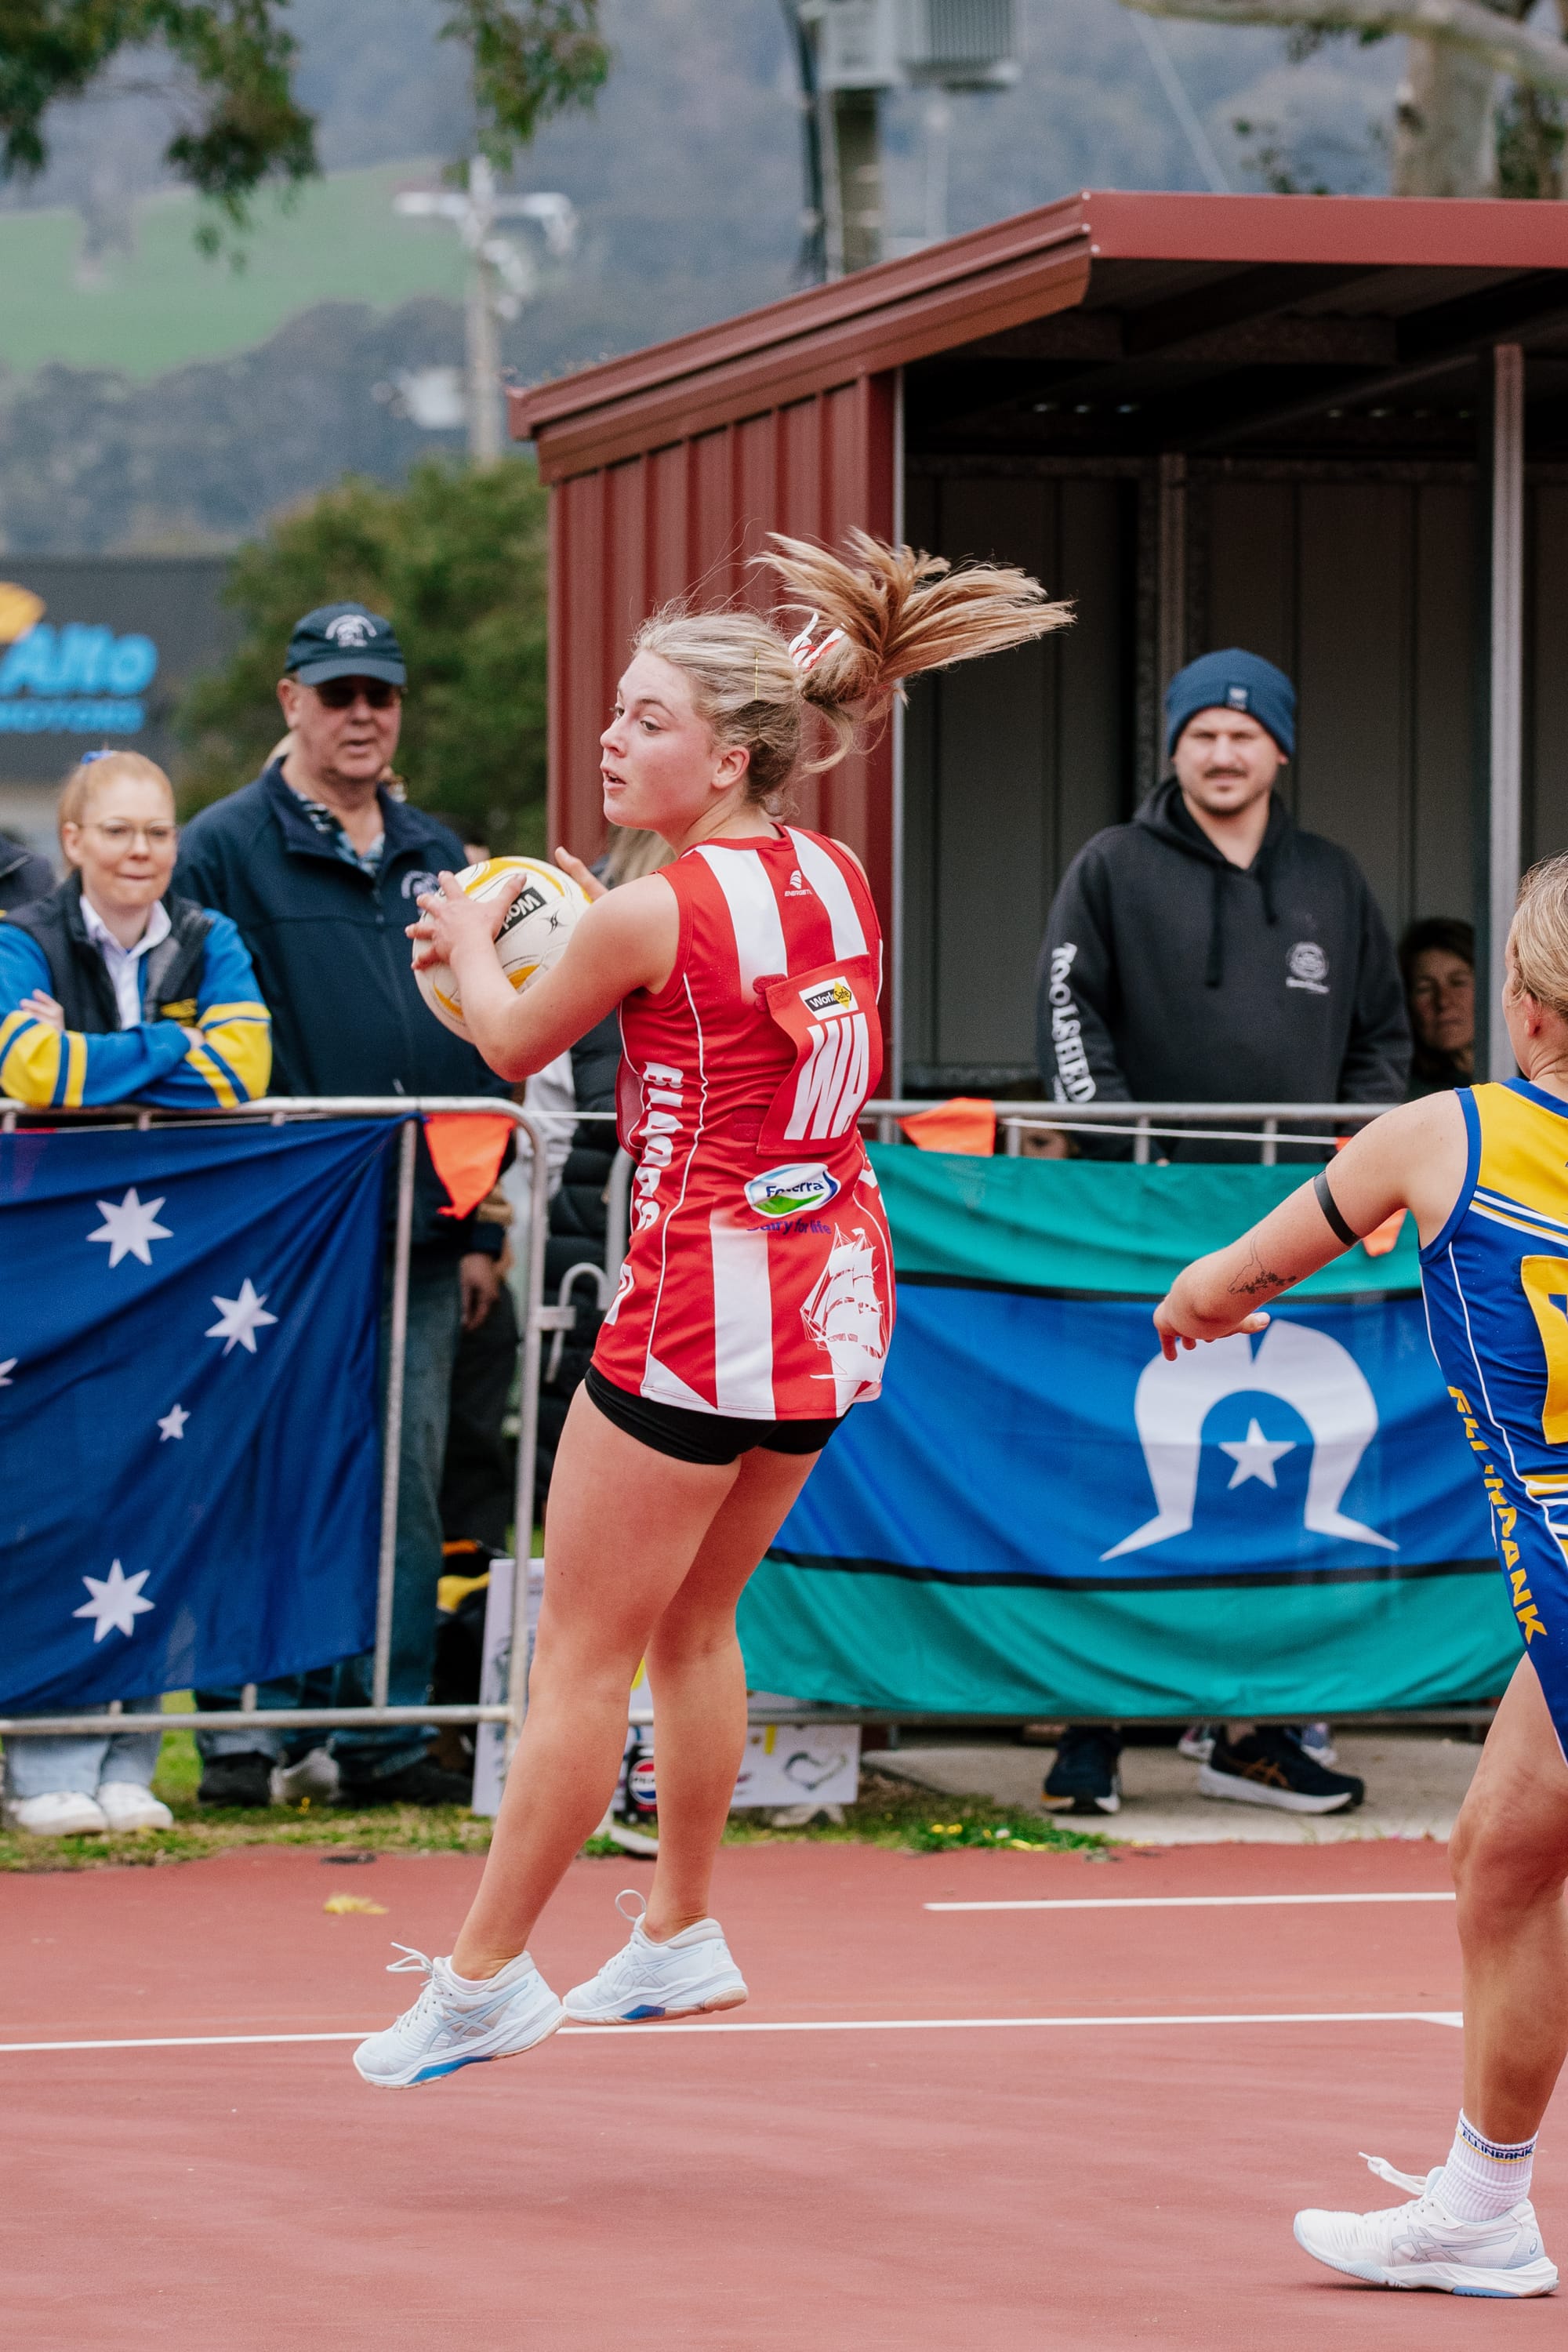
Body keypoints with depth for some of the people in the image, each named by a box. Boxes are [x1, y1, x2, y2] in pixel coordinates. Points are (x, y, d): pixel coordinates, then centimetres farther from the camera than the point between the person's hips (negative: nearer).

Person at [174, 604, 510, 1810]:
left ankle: (388, 1735, 11)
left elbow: (484, 1052, 18)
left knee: (409, 1488, 5)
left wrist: (482, 1225, 12)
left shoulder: (439, 863, 16)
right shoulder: (226, 851, -1)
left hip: (422, 1237, 5)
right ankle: (245, 1733, 3)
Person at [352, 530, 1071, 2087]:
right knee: (691, 1628, 20)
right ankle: (681, 1940, 28)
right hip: (833, 1296, 8)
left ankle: (486, 1977, 4)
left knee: (582, 1653, 0)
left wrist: (473, 948, 21)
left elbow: (517, 1046, 2)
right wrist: (542, 953, 25)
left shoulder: (650, 915, -17)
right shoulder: (838, 881, 4)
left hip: (704, 1303, -8)